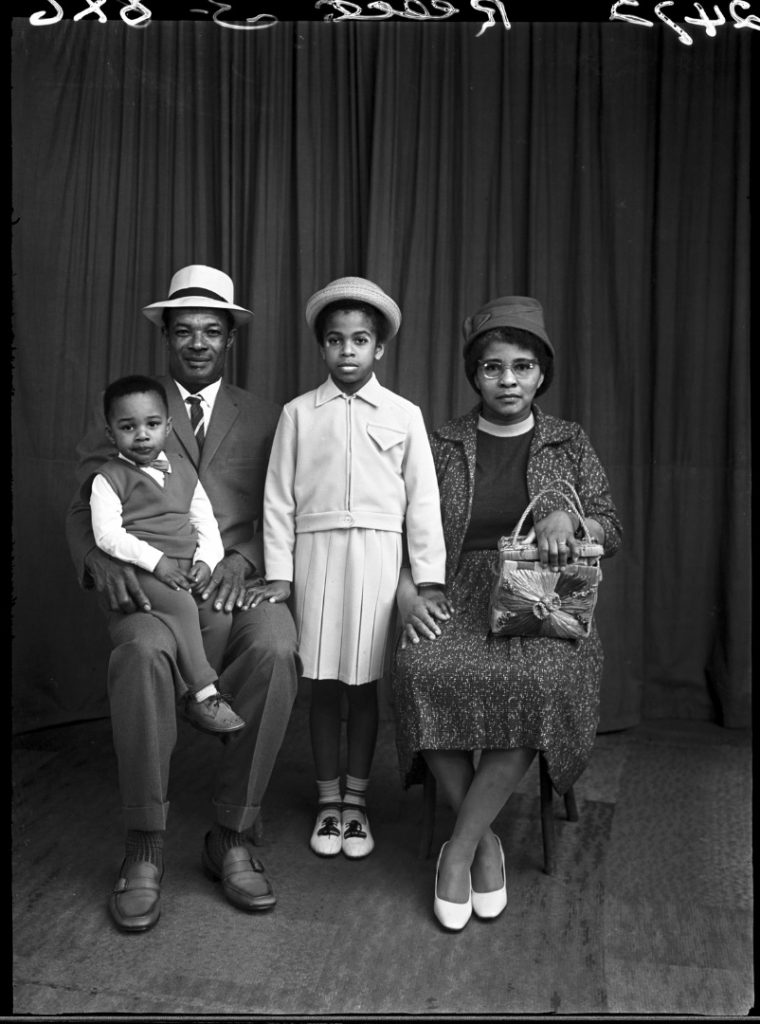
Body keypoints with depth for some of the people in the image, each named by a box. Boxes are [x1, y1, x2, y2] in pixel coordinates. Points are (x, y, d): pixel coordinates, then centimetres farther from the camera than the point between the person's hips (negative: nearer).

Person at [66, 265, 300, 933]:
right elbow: (85, 509, 10)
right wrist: (106, 563, -12)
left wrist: (242, 561, -11)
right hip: (148, 585, 0)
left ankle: (232, 839, -19)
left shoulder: (264, 420, 19)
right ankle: (145, 848, -21)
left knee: (276, 649, -33)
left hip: (234, 583, 1)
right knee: (143, 651, -35)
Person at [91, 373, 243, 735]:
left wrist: (206, 560, -4)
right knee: (182, 605, -32)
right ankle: (203, 693, -23)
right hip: (141, 570, -5)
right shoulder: (108, 478, 2)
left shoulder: (183, 469, 17)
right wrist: (155, 561, -19)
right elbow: (107, 534, -9)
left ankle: (198, 695, -5)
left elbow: (205, 521, 15)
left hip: (189, 567, 5)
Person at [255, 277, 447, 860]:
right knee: (324, 684, 6)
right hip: (316, 554, 1)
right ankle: (328, 801, 21)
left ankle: (357, 800, 22)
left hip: (378, 556, 0)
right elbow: (279, 497, 4)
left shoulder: (404, 415, 4)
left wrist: (429, 577, -2)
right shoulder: (298, 414, 5)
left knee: (365, 683, 7)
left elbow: (423, 498, 3)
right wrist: (278, 573, -2)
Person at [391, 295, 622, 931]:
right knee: (424, 671, -33)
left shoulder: (570, 443, 14)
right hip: (459, 598, 0)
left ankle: (459, 849, -19)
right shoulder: (442, 446, 12)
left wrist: (566, 517, -10)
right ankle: (486, 842, -14)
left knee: (540, 679, -34)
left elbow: (611, 531, 12)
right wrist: (407, 594, -8)